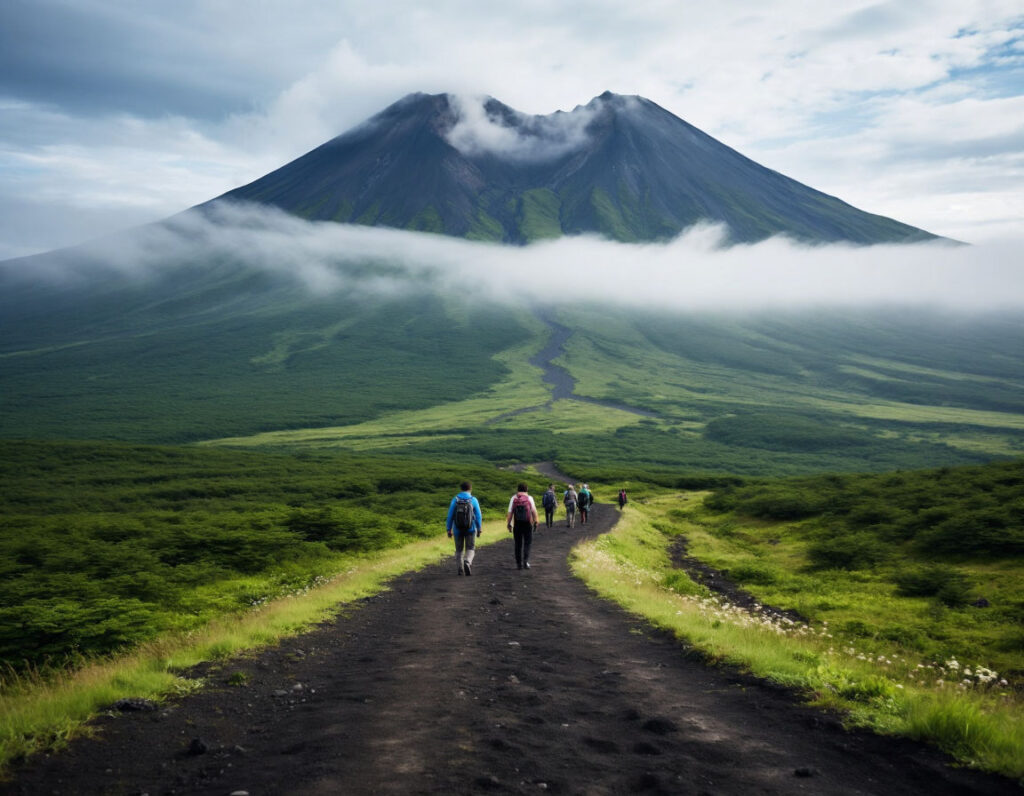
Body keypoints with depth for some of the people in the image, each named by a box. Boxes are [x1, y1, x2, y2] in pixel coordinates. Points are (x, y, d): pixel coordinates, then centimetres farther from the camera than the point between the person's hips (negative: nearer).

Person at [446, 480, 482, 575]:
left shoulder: (455, 500, -3)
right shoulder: (473, 500, -6)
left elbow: (450, 516, -4)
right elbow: (478, 516, -5)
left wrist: (449, 530, 2)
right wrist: (479, 529, 4)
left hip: (458, 529, 1)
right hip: (470, 529, -1)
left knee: (459, 550, 16)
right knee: (470, 549, 5)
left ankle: (460, 569, 15)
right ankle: (467, 563, -22)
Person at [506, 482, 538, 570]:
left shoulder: (513, 498, 0)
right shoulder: (529, 498, -3)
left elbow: (510, 513, -3)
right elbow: (534, 511, -6)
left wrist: (509, 524, 2)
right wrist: (535, 522, 1)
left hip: (517, 525, 1)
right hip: (528, 524, -1)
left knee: (518, 544, 10)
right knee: (528, 543, 8)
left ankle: (518, 563, 11)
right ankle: (525, 561, -8)